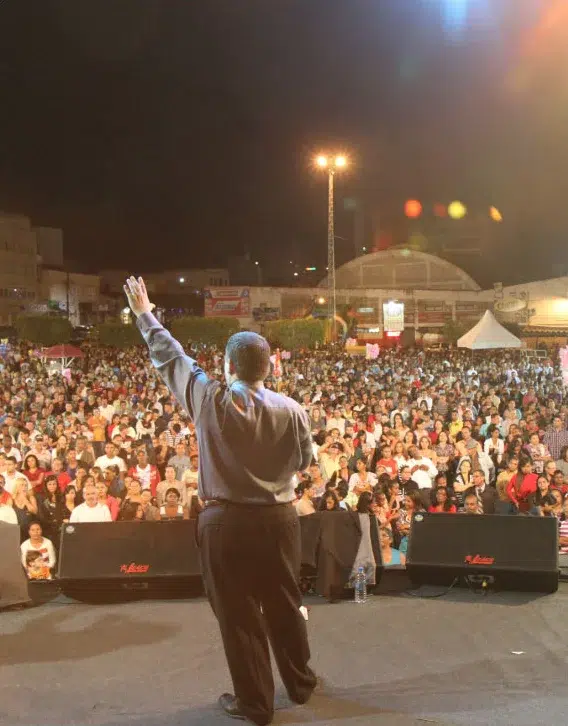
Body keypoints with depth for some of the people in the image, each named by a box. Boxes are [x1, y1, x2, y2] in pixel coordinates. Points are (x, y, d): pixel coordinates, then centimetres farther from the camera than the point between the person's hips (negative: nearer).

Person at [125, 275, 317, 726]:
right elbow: (305, 461, 5)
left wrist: (145, 315, 16)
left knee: (238, 613, 10)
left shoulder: (209, 400, -12)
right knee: (284, 605, 19)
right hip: (278, 518, 3)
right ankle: (301, 683, 37)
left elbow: (170, 356, 2)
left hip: (225, 521, -2)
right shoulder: (291, 410, -9)